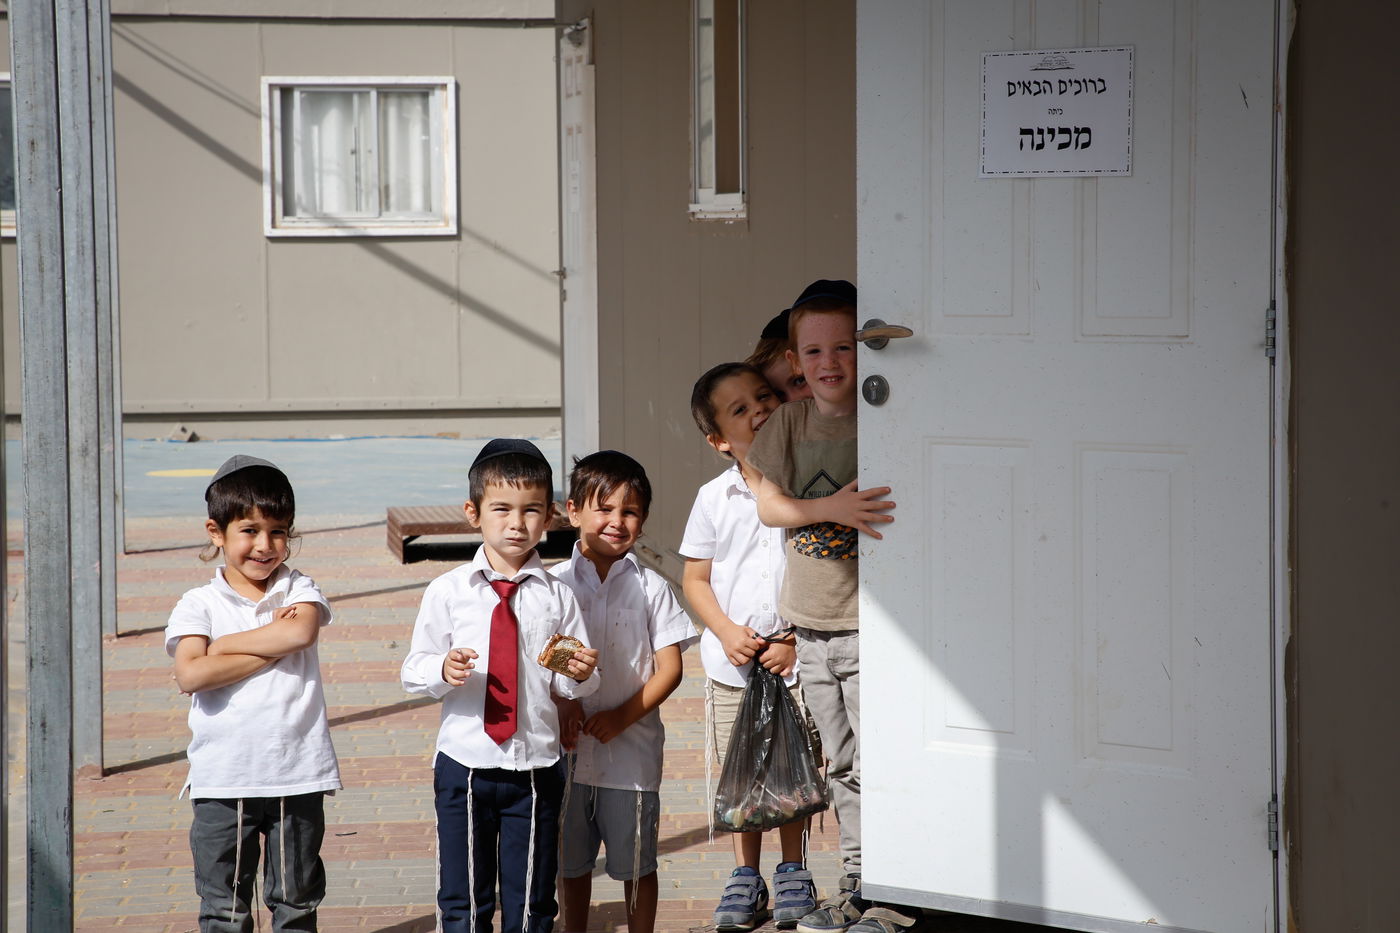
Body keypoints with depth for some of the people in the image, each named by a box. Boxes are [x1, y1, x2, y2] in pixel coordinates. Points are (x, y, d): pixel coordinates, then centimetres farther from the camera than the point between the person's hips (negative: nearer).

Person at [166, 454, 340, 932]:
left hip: (297, 774, 1)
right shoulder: (199, 604, -1)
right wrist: (271, 650, -14)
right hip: (222, 780, -1)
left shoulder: (299, 589, 4)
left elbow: (302, 631, -19)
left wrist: (224, 645, -13)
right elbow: (190, 675, -17)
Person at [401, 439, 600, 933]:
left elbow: (570, 686, 5)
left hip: (536, 768, 1)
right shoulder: (447, 591, -2)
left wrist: (580, 674, -17)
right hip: (464, 766, -1)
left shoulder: (557, 597, 0)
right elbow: (412, 671, -1)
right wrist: (443, 669, -22)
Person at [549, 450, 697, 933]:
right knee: (572, 861, 14)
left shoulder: (650, 588, -3)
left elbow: (669, 668, -5)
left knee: (636, 864, 7)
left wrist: (622, 717, -15)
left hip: (631, 750, -1)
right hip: (568, 748, 2)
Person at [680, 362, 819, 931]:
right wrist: (727, 631, -10)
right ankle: (745, 879, 20)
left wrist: (797, 640, -11)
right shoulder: (714, 498, -1)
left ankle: (793, 875, 21)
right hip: (731, 664, 2)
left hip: (795, 662, -1)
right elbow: (695, 579, 5)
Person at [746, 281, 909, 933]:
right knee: (840, 767, 15)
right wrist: (832, 509, -19)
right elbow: (768, 505, -3)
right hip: (812, 622, 5)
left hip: (872, 621, -5)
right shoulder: (789, 422, 3)